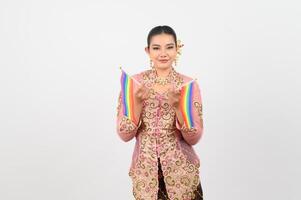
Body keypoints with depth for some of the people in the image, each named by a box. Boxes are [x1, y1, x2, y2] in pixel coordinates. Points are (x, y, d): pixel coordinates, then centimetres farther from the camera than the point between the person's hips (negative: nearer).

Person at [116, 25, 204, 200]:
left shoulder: (189, 84, -5)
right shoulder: (134, 82, -4)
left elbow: (194, 138, -6)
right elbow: (124, 135, -5)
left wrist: (178, 106, -20)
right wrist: (138, 102, -19)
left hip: (181, 172, 0)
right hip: (145, 171, 1)